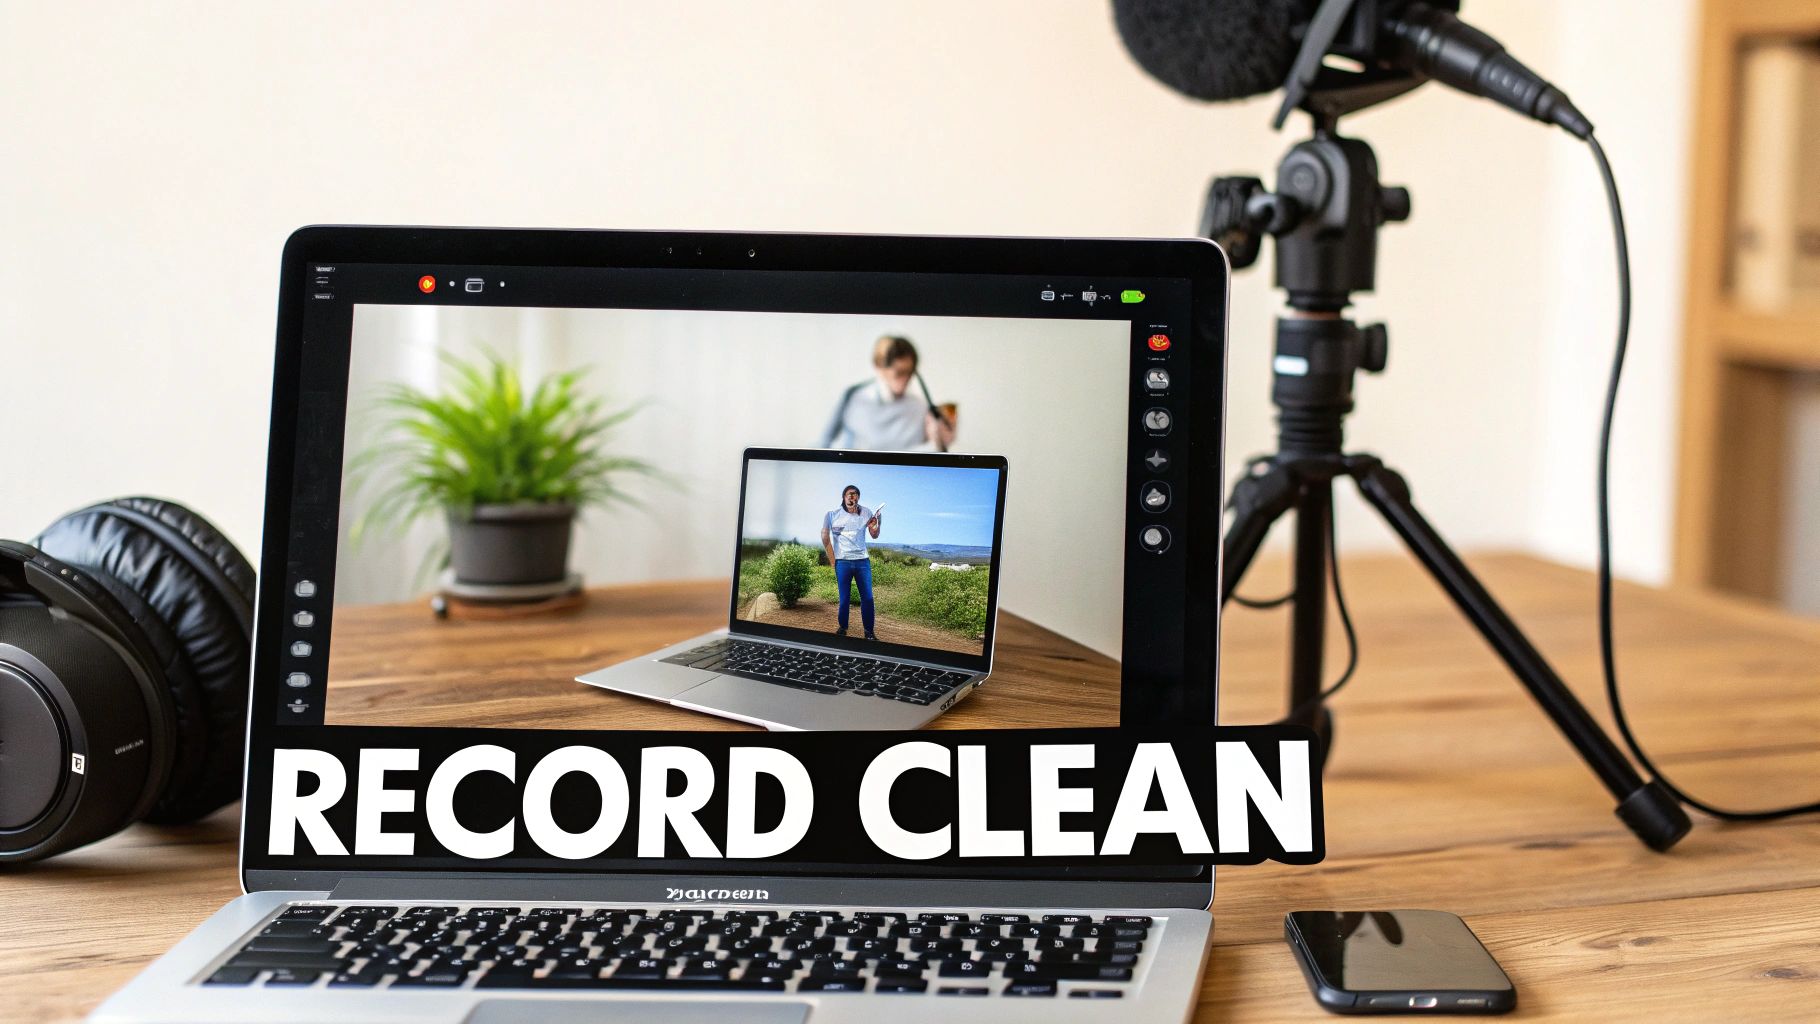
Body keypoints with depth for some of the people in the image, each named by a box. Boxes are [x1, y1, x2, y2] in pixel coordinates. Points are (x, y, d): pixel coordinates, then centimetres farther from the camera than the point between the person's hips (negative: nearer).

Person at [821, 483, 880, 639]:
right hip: (843, 562, -1)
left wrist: (875, 525, -15)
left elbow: (874, 536, 7)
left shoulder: (866, 513, 2)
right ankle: (842, 628, 15)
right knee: (844, 598, 1)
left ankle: (869, 632, 3)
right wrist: (832, 560, 1)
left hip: (862, 561, 1)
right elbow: (825, 536, 4)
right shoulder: (833, 515, -3)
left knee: (867, 597, -3)